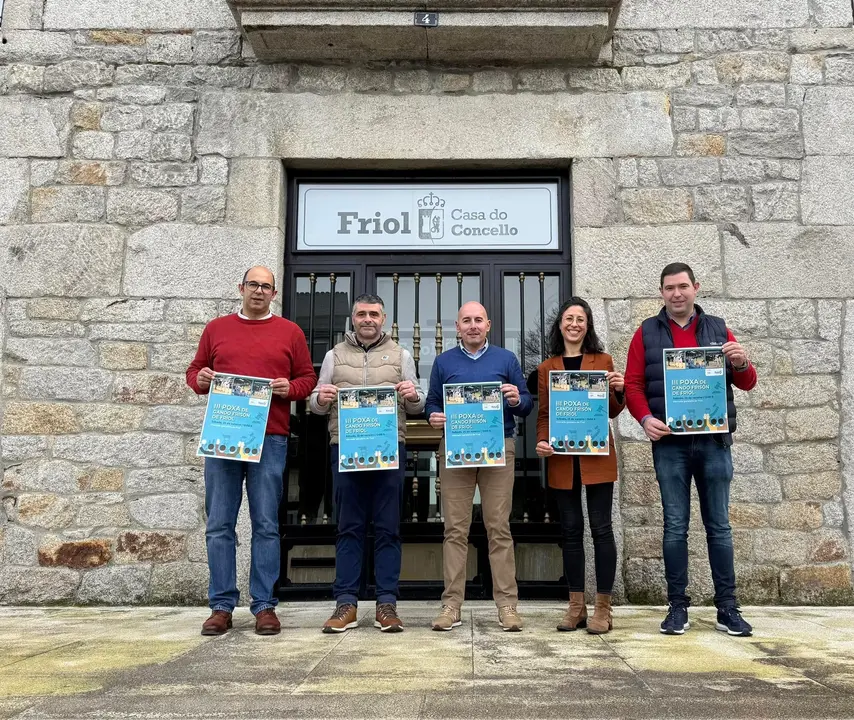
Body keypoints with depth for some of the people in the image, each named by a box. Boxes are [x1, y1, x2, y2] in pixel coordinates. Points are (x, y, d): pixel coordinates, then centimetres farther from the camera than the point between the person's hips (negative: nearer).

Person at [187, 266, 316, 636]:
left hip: (270, 439, -1)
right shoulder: (216, 328, 14)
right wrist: (200, 379, -5)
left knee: (266, 525, 2)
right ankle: (222, 606, 12)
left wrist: (290, 388, -10)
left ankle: (265, 606, 10)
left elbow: (307, 378, 10)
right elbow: (194, 371, 18)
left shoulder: (290, 332, 11)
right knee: (219, 525, 3)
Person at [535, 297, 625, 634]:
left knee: (601, 527, -2)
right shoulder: (546, 368, 11)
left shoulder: (603, 361, 7)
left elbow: (613, 411, 8)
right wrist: (541, 442, -8)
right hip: (562, 459, 2)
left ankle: (603, 607, 7)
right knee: (571, 530, 6)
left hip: (597, 457, -1)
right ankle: (576, 606, 15)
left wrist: (619, 390, -13)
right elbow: (543, 414, 10)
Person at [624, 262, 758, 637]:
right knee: (675, 526, 4)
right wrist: (645, 419, -15)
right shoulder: (647, 333, 7)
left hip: (714, 441, 1)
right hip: (669, 443, -1)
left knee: (719, 525, 7)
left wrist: (740, 364, -12)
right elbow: (633, 384, 2)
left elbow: (747, 383, 10)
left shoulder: (718, 329, 10)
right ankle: (678, 605, 13)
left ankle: (727, 607, 15)